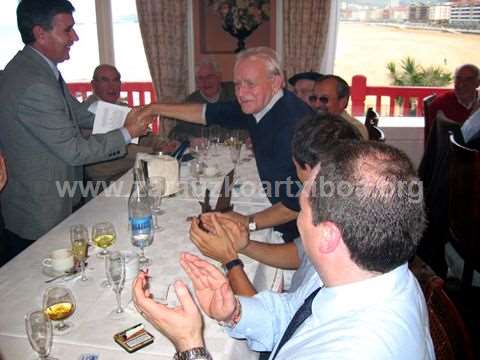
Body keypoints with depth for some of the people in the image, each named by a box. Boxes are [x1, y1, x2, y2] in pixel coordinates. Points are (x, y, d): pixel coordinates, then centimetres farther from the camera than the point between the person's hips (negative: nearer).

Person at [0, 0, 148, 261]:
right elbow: (74, 151, -23)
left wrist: (123, 117, 4)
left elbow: (74, 111, 13)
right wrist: (126, 134, -13)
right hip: (39, 217, -9)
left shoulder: (34, 66, 3)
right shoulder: (34, 85, -28)